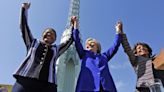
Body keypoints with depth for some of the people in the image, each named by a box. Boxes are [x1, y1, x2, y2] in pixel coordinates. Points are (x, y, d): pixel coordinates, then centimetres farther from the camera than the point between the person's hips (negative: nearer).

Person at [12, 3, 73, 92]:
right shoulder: (33, 43, 23)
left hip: (47, 85, 1)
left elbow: (70, 40, 31)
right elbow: (24, 27, 23)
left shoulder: (56, 49, 26)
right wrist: (24, 9, 27)